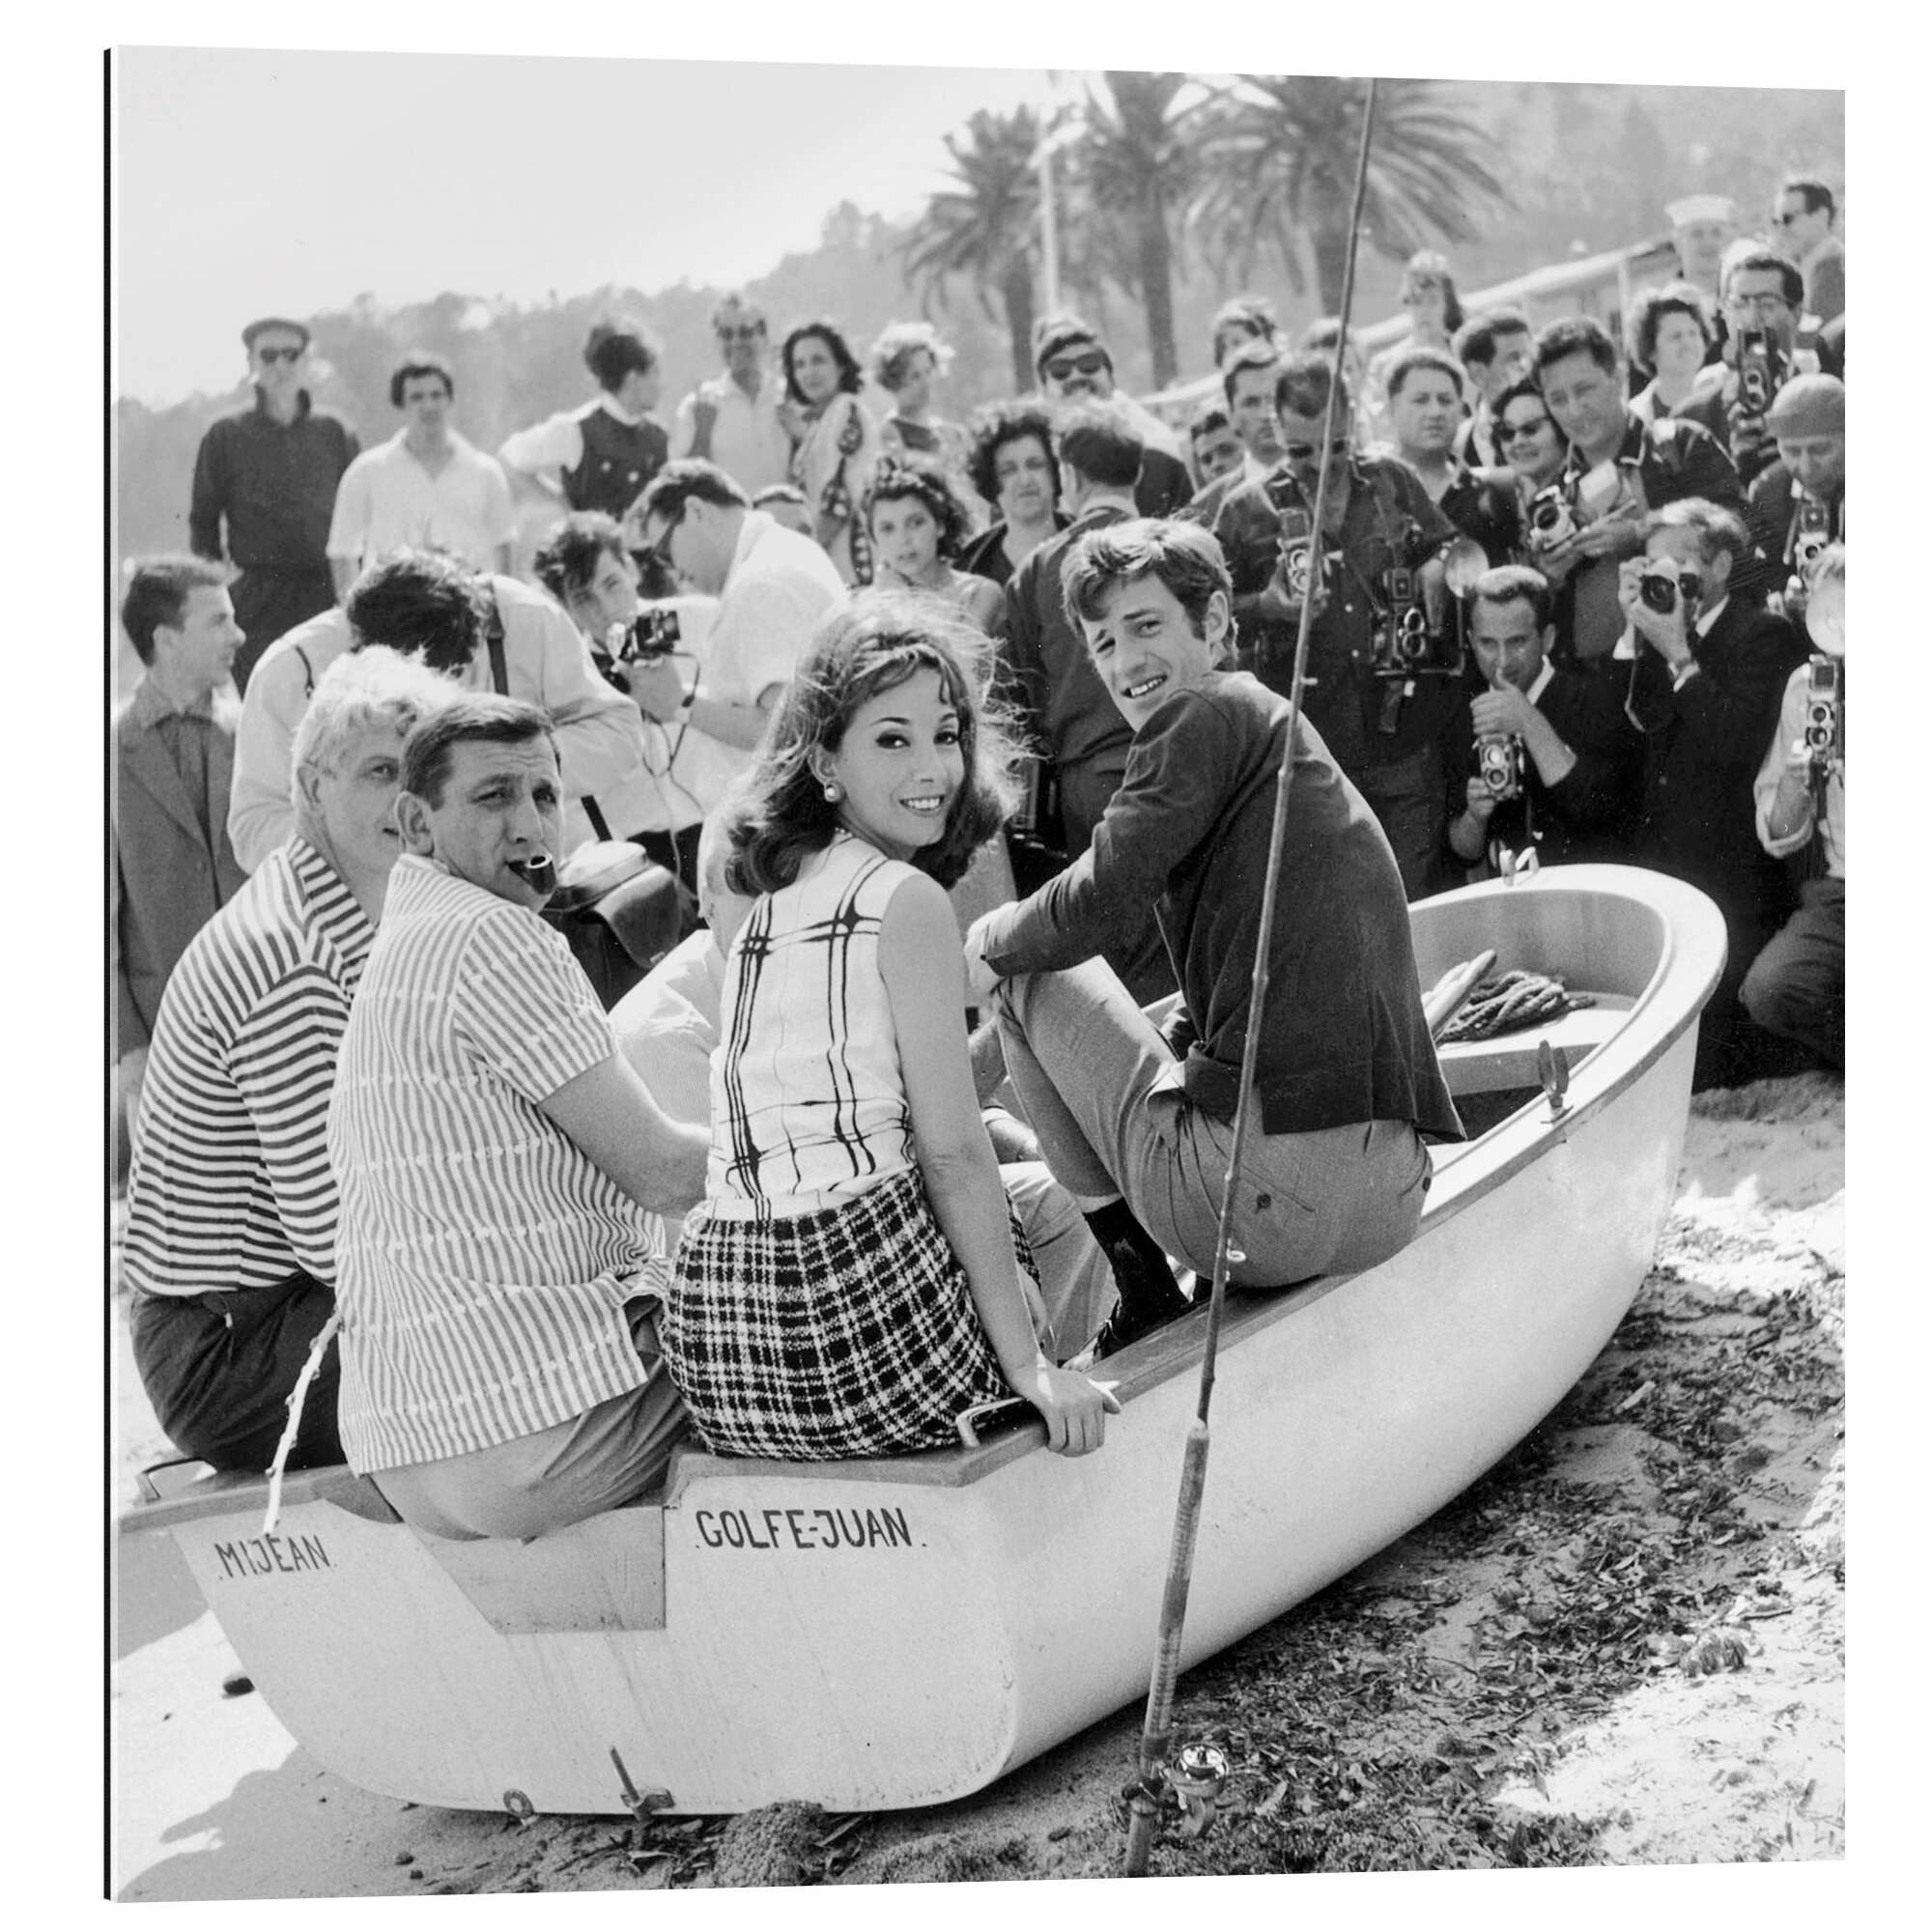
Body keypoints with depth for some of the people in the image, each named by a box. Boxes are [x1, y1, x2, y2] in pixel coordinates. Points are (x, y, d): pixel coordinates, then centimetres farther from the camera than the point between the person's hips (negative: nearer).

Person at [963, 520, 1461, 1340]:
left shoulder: (1209, 714, -4)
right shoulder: (1275, 722, 24)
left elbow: (1089, 911, -9)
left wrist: (988, 942, 11)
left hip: (1264, 1199, -10)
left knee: (1024, 969, 11)